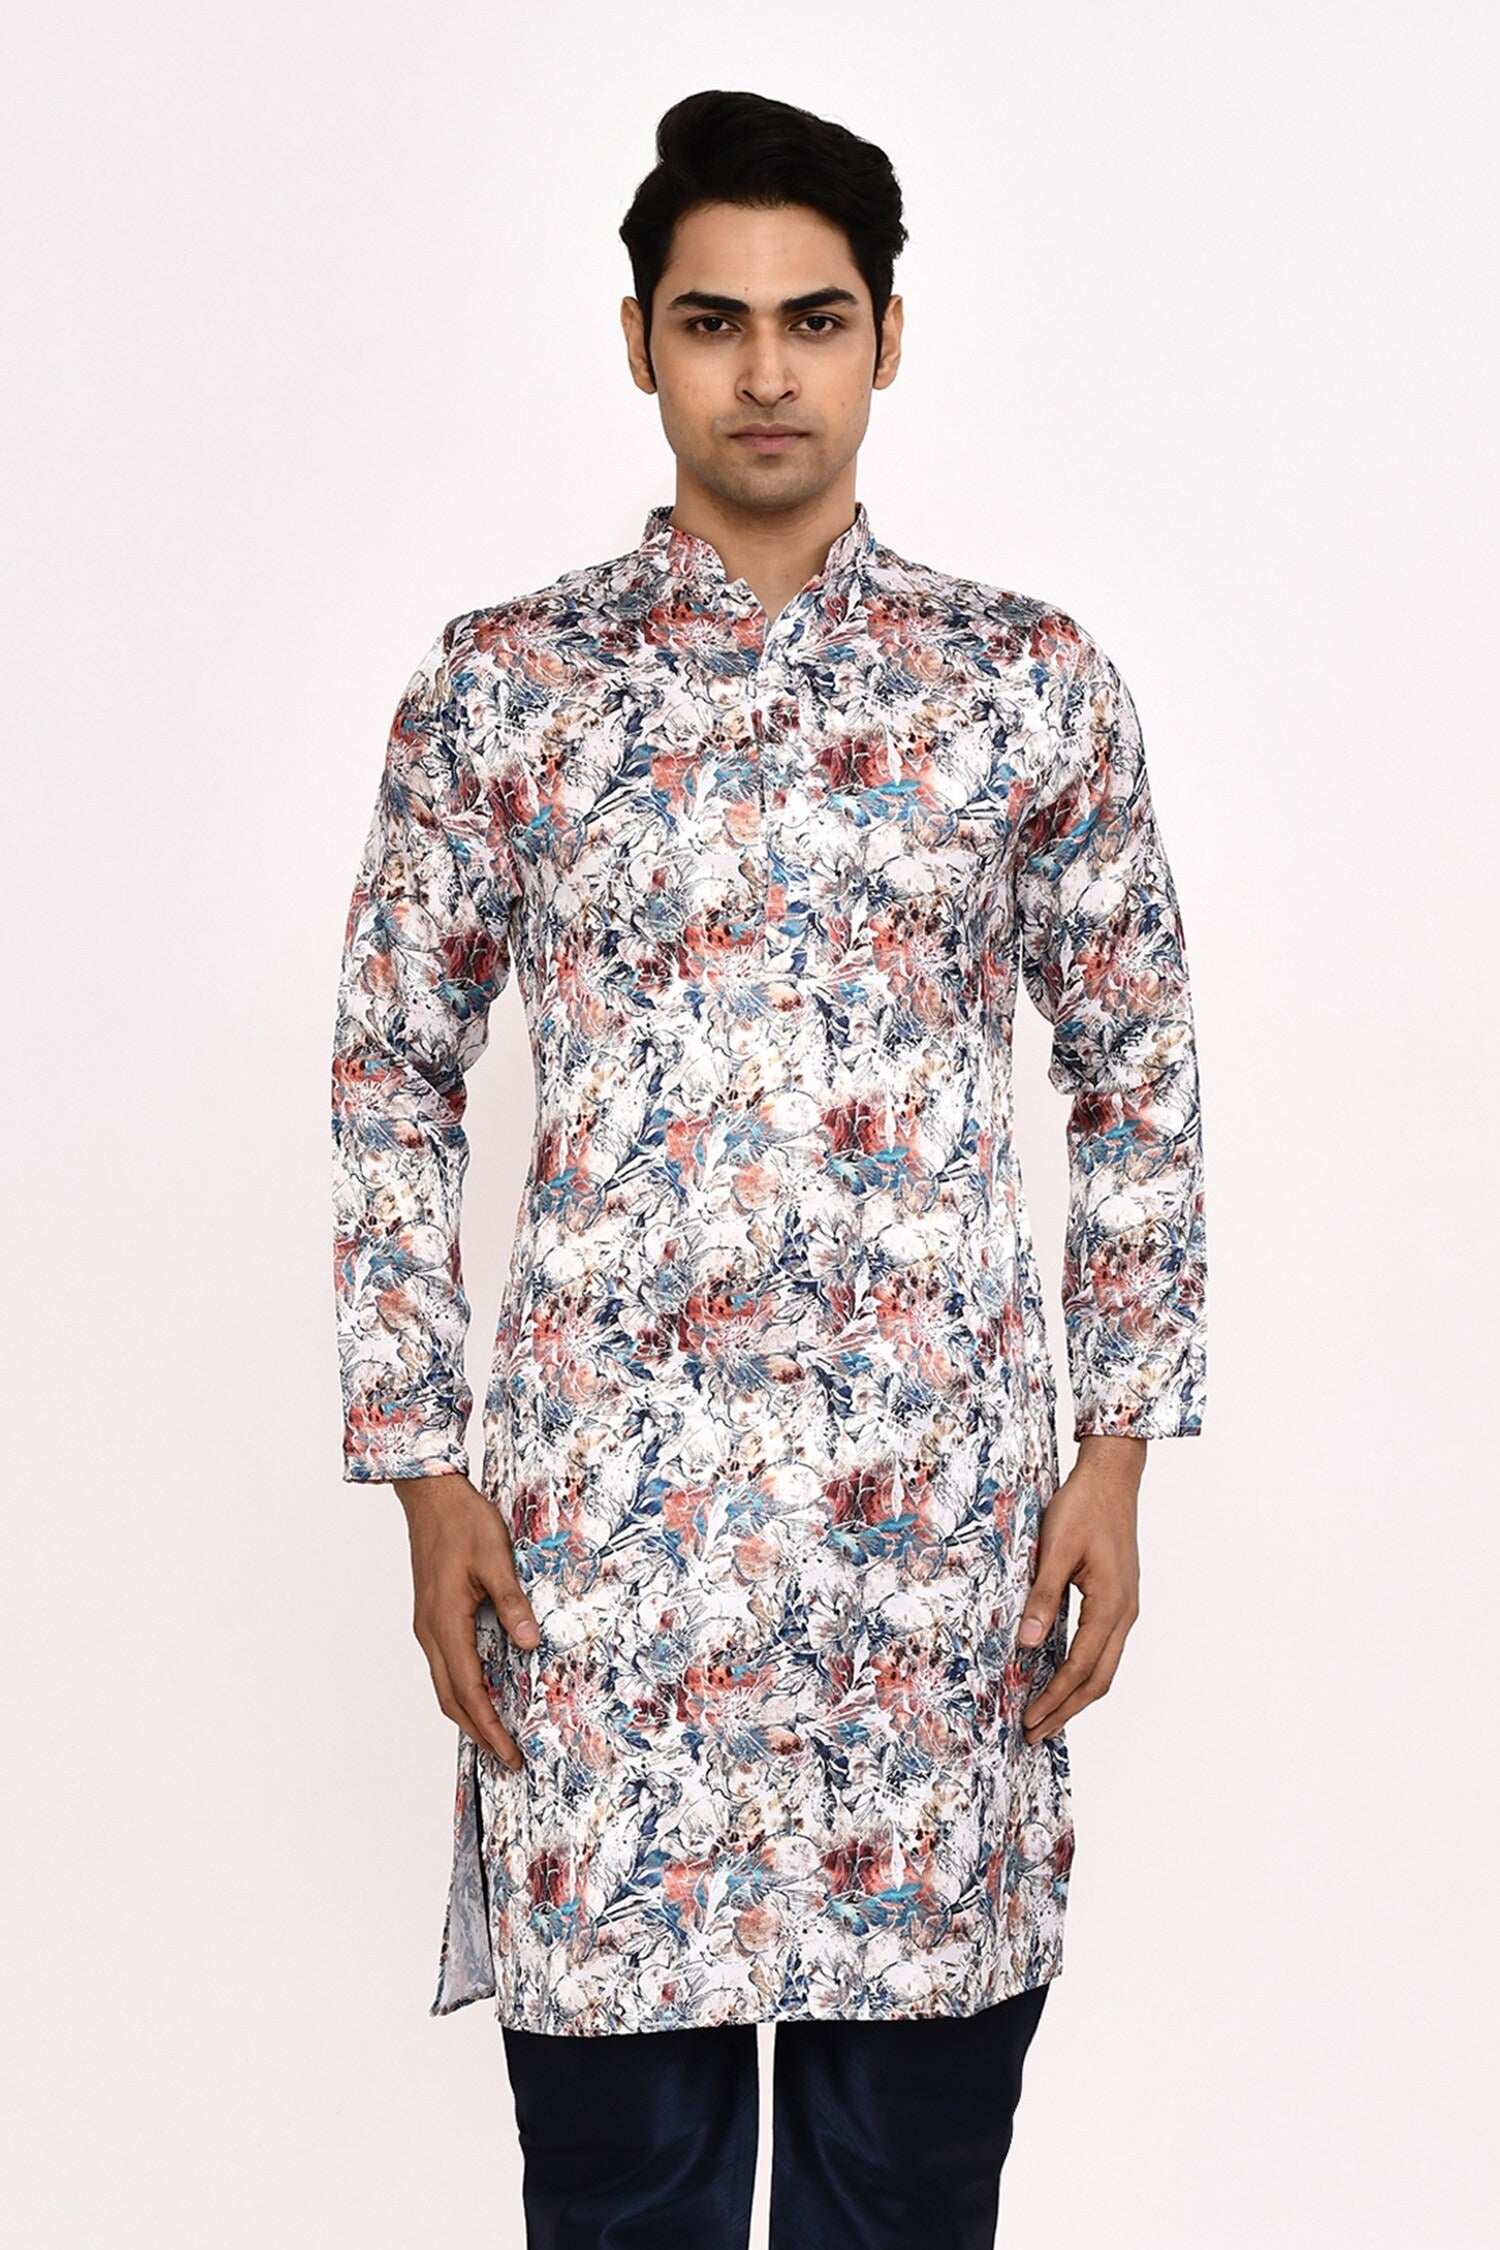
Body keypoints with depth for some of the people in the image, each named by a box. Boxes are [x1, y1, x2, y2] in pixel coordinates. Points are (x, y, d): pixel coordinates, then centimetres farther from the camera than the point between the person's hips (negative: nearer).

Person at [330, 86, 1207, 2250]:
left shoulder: (1036, 679, 4)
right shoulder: (498, 687, 3)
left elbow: (1140, 1079, 8)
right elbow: (394, 1084, 5)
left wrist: (1119, 1451, 1)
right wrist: (421, 1470, -1)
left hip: (942, 1509, 1)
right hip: (597, 1502, 0)